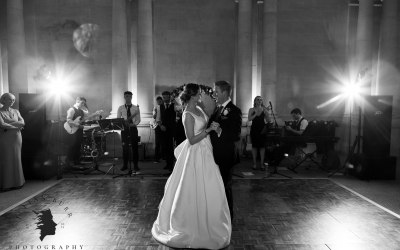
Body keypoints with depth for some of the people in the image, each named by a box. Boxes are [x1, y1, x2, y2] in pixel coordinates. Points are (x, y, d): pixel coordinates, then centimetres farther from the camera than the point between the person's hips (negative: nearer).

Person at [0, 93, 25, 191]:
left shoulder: (16, 111, 13)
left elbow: (22, 123, 1)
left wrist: (9, 124, -11)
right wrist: (16, 126, -7)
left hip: (16, 138, 4)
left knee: (16, 159, 6)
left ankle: (17, 182, 13)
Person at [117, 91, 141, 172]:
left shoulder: (136, 108, 3)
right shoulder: (120, 108, 7)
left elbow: (138, 120, 0)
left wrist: (134, 124, -20)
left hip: (133, 128, -1)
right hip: (124, 129, 1)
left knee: (135, 147, 0)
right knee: (125, 147, 4)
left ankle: (136, 165, 9)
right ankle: (125, 165, 15)